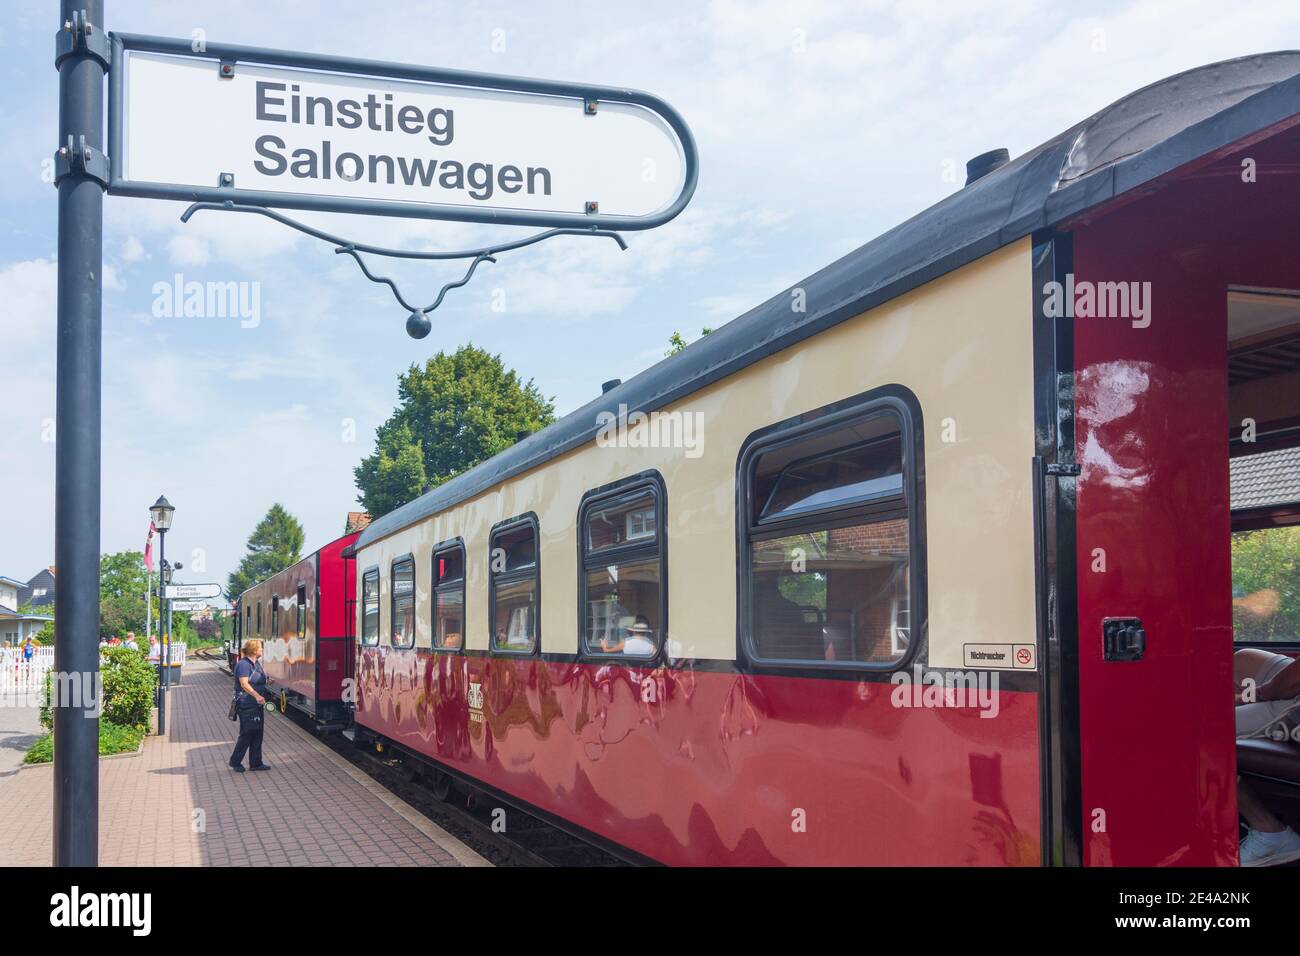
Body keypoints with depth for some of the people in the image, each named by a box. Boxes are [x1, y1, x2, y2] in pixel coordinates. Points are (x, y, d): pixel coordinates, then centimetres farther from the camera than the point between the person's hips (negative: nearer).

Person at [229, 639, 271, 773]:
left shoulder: (257, 663, 14)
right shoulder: (243, 664, -15)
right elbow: (244, 684, -25)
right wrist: (257, 696, -34)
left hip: (257, 705, 9)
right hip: (246, 705, -9)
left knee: (257, 733, 9)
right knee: (247, 733, -4)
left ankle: (256, 763, 14)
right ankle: (235, 761, 10)